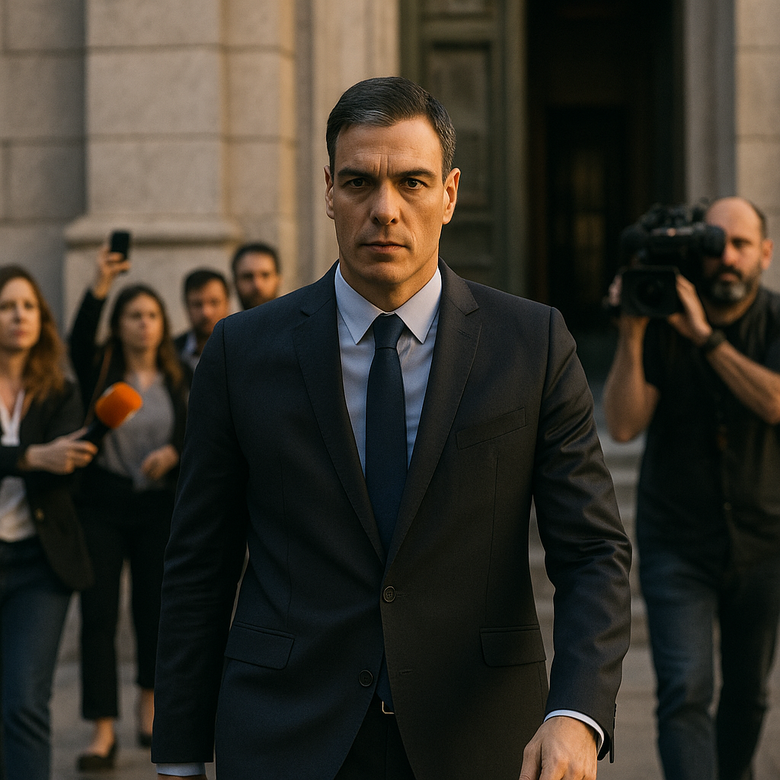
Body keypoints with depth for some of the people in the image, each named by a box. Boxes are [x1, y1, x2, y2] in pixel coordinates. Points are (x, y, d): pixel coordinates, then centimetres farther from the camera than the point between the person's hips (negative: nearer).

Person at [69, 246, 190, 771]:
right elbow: (79, 339, -23)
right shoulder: (101, 370, -2)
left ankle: (150, 706, 32)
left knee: (154, 608, 10)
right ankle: (103, 731, -5)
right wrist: (101, 286, -36)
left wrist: (174, 452, -11)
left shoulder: (179, 379, 6)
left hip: (160, 506, 2)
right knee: (99, 613, -6)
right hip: (102, 504, -2)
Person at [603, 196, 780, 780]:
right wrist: (631, 335, -24)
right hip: (677, 543, -1)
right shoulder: (662, 324, -6)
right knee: (685, 694, -13)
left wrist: (705, 337, -31)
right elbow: (623, 425, -14)